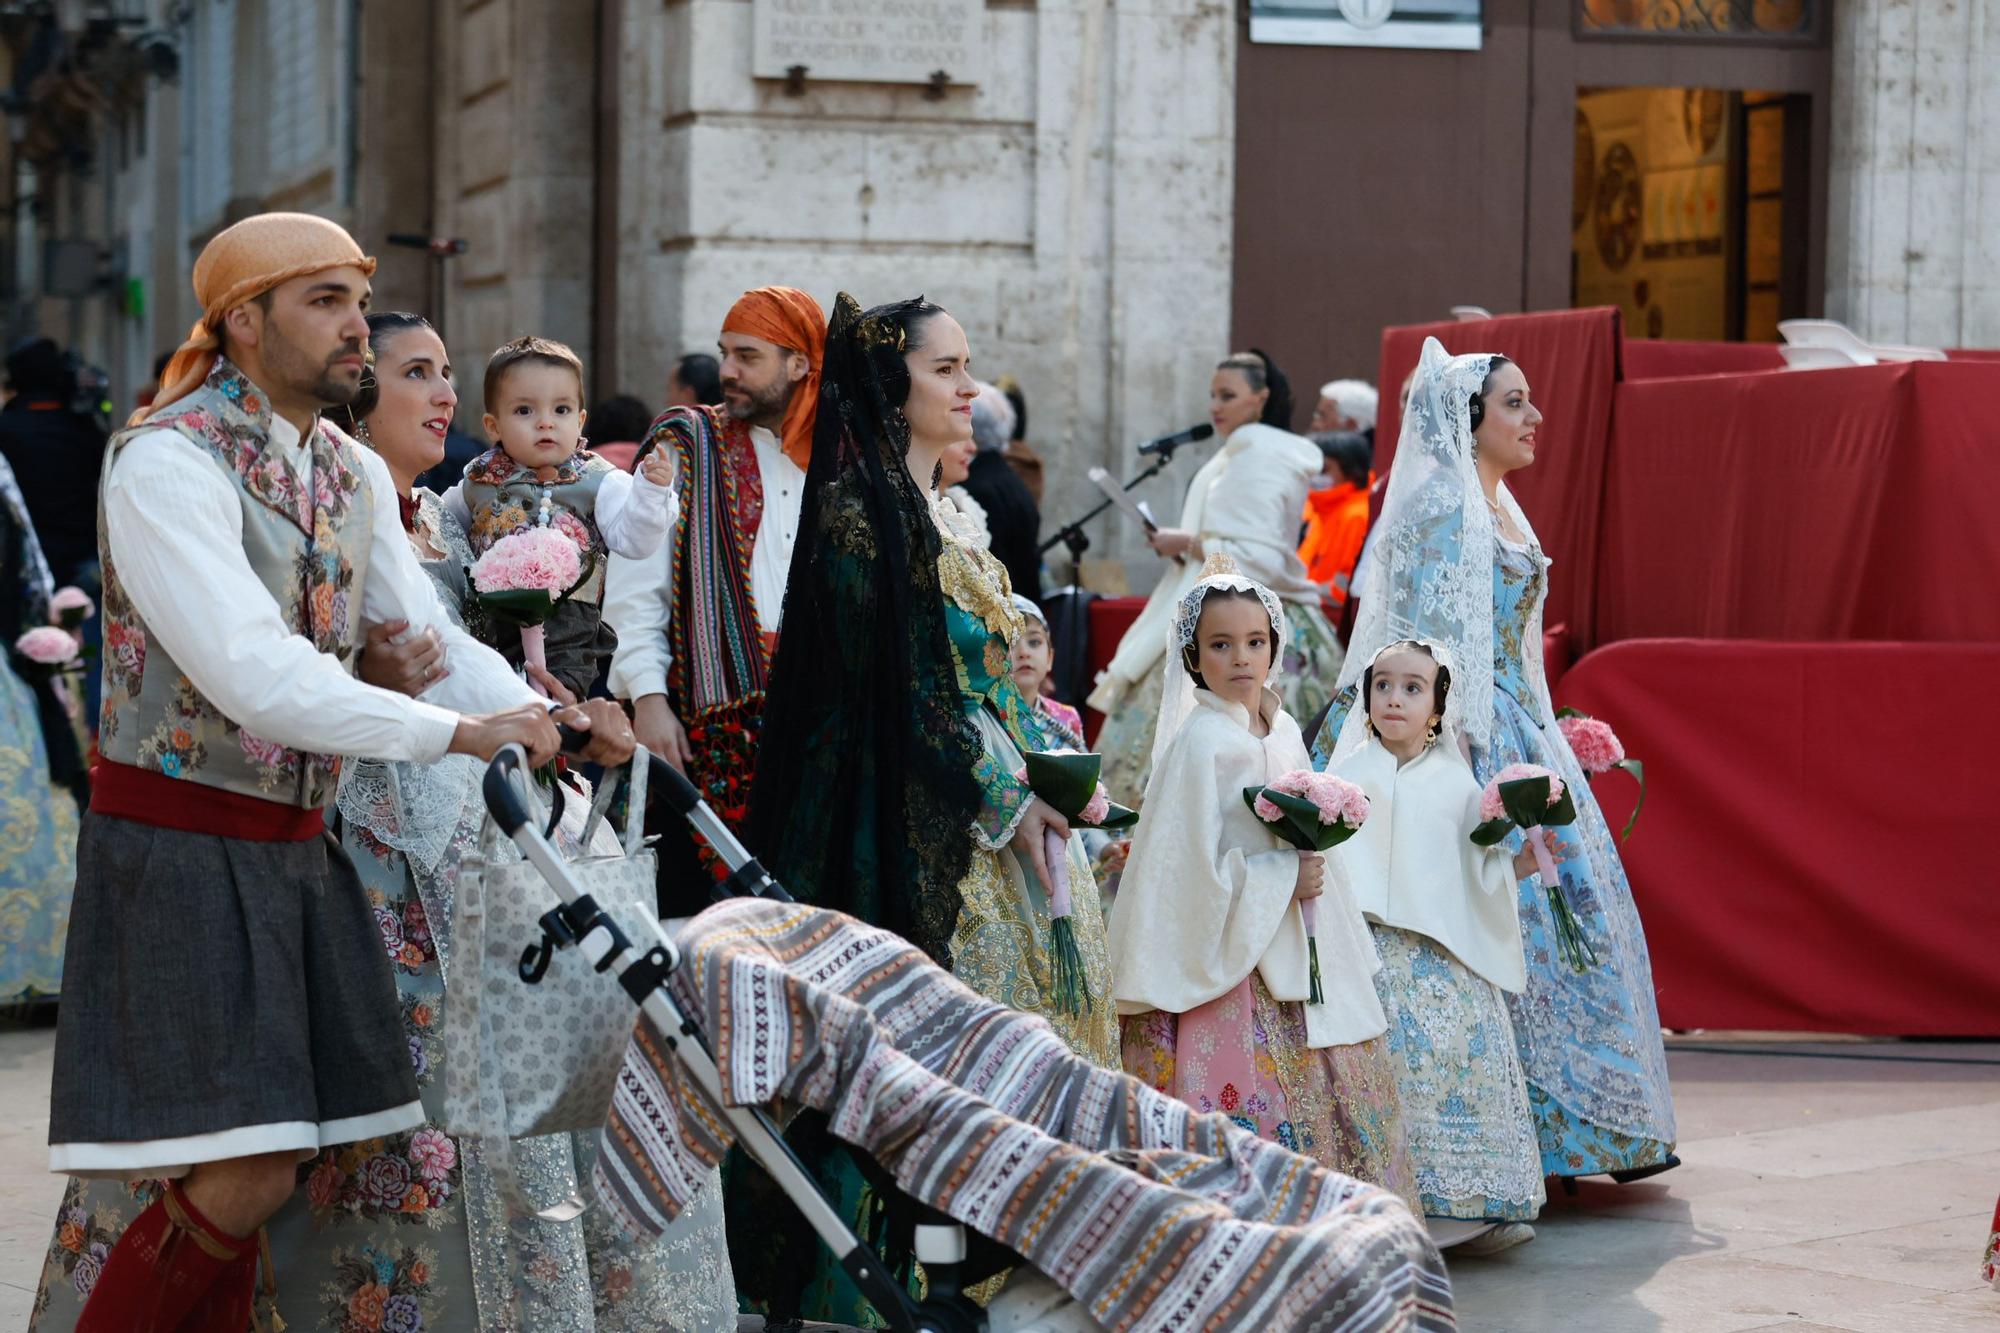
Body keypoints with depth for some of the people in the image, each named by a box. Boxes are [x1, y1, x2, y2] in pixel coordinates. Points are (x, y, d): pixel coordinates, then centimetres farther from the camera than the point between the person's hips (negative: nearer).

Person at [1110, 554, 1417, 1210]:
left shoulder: (1284, 732, 10)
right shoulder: (1200, 741, -12)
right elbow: (1189, 863, -17)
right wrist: (1284, 879, -16)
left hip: (1292, 957, 8)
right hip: (1227, 965, -8)